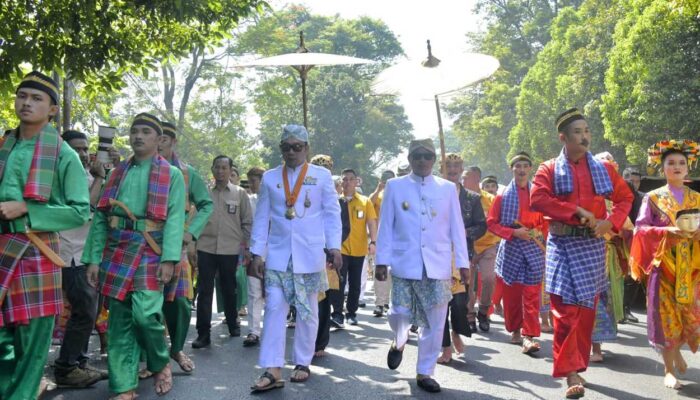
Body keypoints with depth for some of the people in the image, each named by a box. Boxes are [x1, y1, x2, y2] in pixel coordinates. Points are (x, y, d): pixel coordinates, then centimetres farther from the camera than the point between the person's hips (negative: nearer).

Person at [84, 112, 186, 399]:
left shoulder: (171, 174, 5)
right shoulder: (116, 173, 15)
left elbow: (175, 218, -6)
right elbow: (100, 219, 12)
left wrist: (169, 259, -16)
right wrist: (93, 258, 4)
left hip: (150, 252, -4)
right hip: (116, 252, 4)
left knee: (145, 313, -15)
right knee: (119, 320, 4)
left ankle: (161, 364, 14)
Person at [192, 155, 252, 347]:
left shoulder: (240, 194, 4)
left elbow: (247, 222, 6)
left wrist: (247, 244, 2)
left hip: (230, 249, 0)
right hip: (206, 248, 0)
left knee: (229, 289, 13)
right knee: (204, 291, -1)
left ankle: (233, 323, 33)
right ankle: (203, 333, 4)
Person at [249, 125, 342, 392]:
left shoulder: (322, 176, 3)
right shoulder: (270, 177, 8)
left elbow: (332, 213, 2)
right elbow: (262, 217, 7)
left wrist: (334, 246, -7)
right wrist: (256, 253, 2)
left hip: (310, 255, -1)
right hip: (278, 256, 1)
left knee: (307, 312, 8)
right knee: (274, 309, -6)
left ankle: (302, 364, 21)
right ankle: (272, 370, -3)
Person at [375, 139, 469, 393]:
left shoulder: (448, 188, 8)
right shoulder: (395, 186, 5)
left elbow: (457, 228, 7)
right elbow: (386, 226, 4)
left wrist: (463, 263, 3)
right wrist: (382, 261, -1)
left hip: (438, 266, 1)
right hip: (404, 264, -1)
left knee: (435, 322, 3)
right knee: (400, 314, -5)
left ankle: (424, 373, 18)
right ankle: (399, 342, 30)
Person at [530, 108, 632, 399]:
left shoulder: (603, 168, 10)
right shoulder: (549, 169, 1)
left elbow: (625, 197, 14)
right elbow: (537, 199, -14)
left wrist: (610, 222, -5)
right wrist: (576, 211, -18)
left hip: (592, 246, 3)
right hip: (562, 245, -3)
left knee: (586, 309, 9)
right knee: (565, 308, -9)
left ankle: (577, 366, 24)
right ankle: (571, 372, -5)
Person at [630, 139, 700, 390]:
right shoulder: (652, 198, 2)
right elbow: (640, 228, -5)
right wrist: (666, 231, -20)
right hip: (663, 265, -3)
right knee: (666, 315, -2)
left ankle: (676, 350, 34)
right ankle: (669, 369, 10)